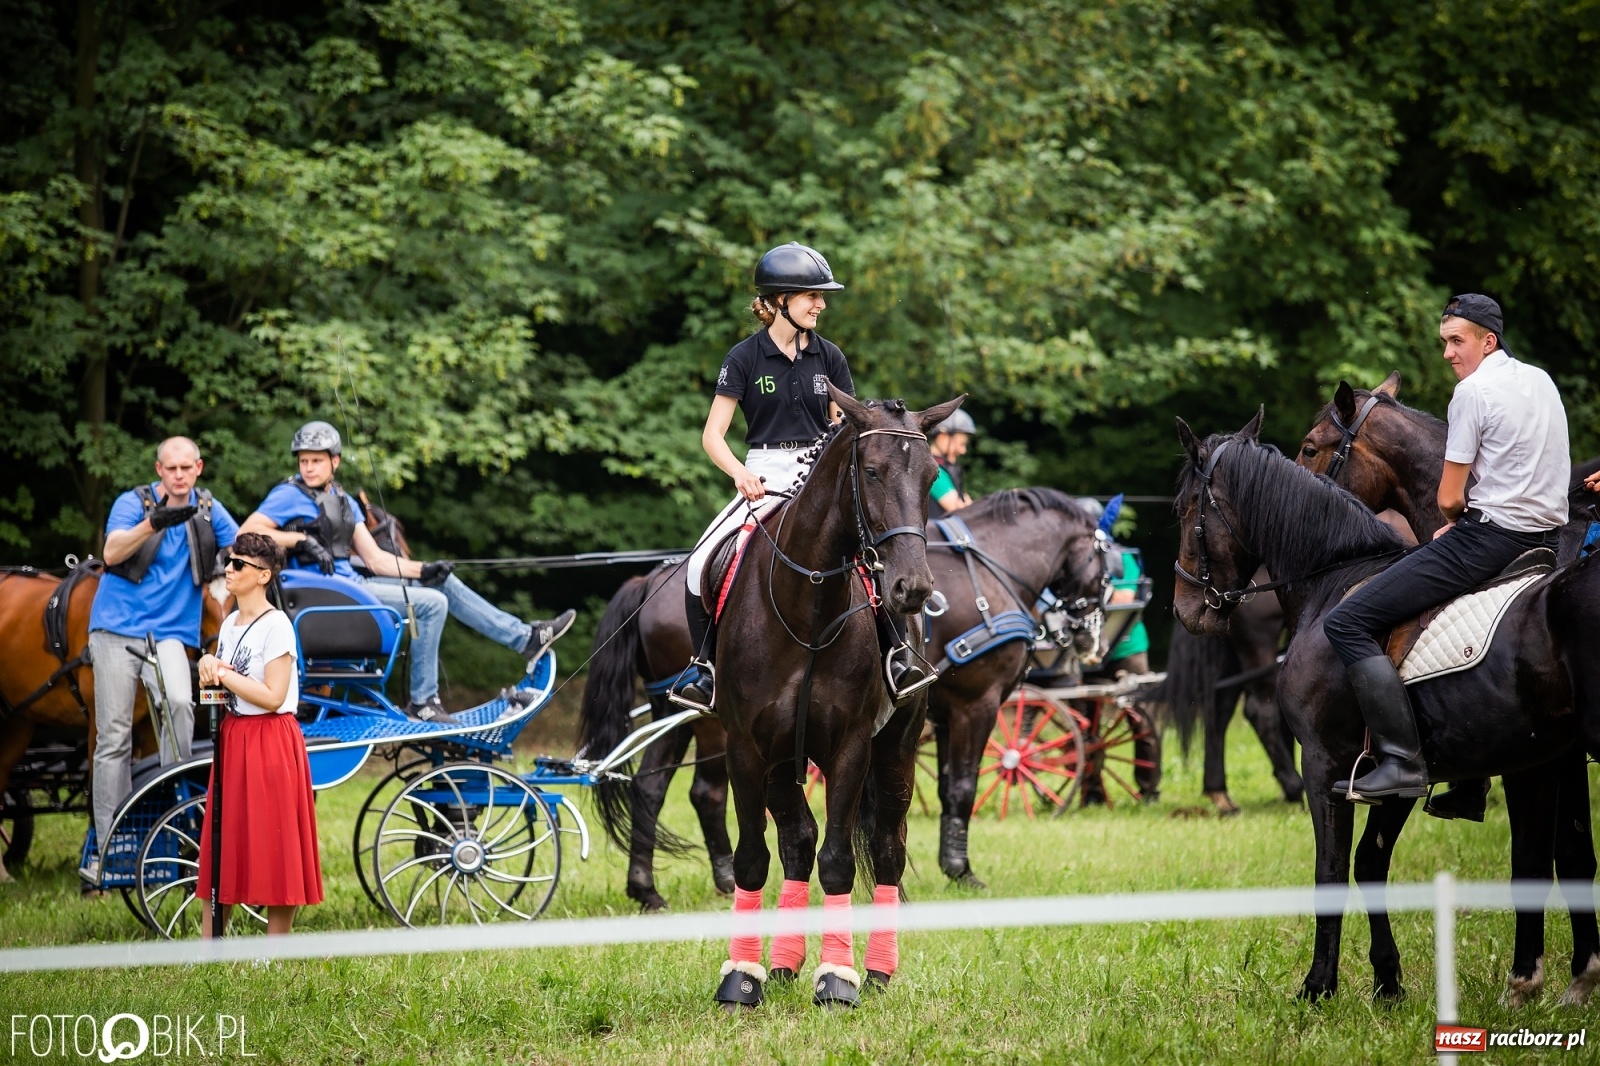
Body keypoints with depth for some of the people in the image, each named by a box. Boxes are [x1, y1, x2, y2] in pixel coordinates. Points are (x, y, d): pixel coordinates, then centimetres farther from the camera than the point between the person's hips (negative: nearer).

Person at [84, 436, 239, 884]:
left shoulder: (208, 511, 8)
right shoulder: (133, 502, -2)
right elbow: (112, 552, -18)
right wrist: (153, 523, -35)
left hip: (169, 633, 1)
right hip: (116, 628, -1)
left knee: (180, 702, -29)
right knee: (114, 737, 0)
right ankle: (106, 845, 5)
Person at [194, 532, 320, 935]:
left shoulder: (275, 626, -12)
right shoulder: (230, 625, 12)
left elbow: (272, 697, -19)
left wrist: (221, 672, -13)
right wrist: (209, 668, -3)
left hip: (270, 744, -8)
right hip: (232, 739, 8)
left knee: (274, 852, -2)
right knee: (223, 846, 7)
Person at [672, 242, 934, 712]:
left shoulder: (828, 357, 7)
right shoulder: (744, 358, -1)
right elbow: (713, 435, -3)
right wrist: (741, 474, -22)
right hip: (764, 480, -1)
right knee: (701, 563, -22)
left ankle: (897, 652, -14)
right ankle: (704, 664, -6)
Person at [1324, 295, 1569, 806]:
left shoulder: (1474, 390, -9)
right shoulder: (1542, 382, 17)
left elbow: (1449, 499, -8)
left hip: (1488, 535, -9)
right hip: (1547, 537, 9)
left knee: (1347, 624, -10)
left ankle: (1402, 759, -23)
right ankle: (1470, 787, 29)